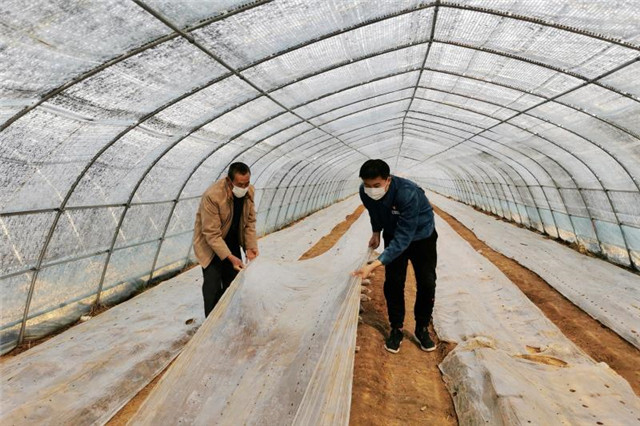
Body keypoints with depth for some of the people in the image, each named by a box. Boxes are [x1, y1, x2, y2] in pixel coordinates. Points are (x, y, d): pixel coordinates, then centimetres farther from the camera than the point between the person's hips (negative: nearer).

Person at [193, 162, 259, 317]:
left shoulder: (249, 191, -14)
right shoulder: (212, 196, -32)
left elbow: (250, 221, -4)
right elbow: (212, 234, -30)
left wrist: (250, 247, -14)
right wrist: (230, 257, -35)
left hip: (232, 241, 6)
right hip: (209, 243, -5)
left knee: (234, 280, 10)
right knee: (213, 285, -7)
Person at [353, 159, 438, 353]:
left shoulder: (408, 193, -41)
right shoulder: (365, 192, -24)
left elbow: (404, 237, -43)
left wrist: (374, 265, -49)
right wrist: (376, 232, 6)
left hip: (421, 237, -3)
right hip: (393, 236, 4)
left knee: (427, 284, -1)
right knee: (393, 283, 0)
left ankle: (422, 329, 21)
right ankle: (396, 329, 18)